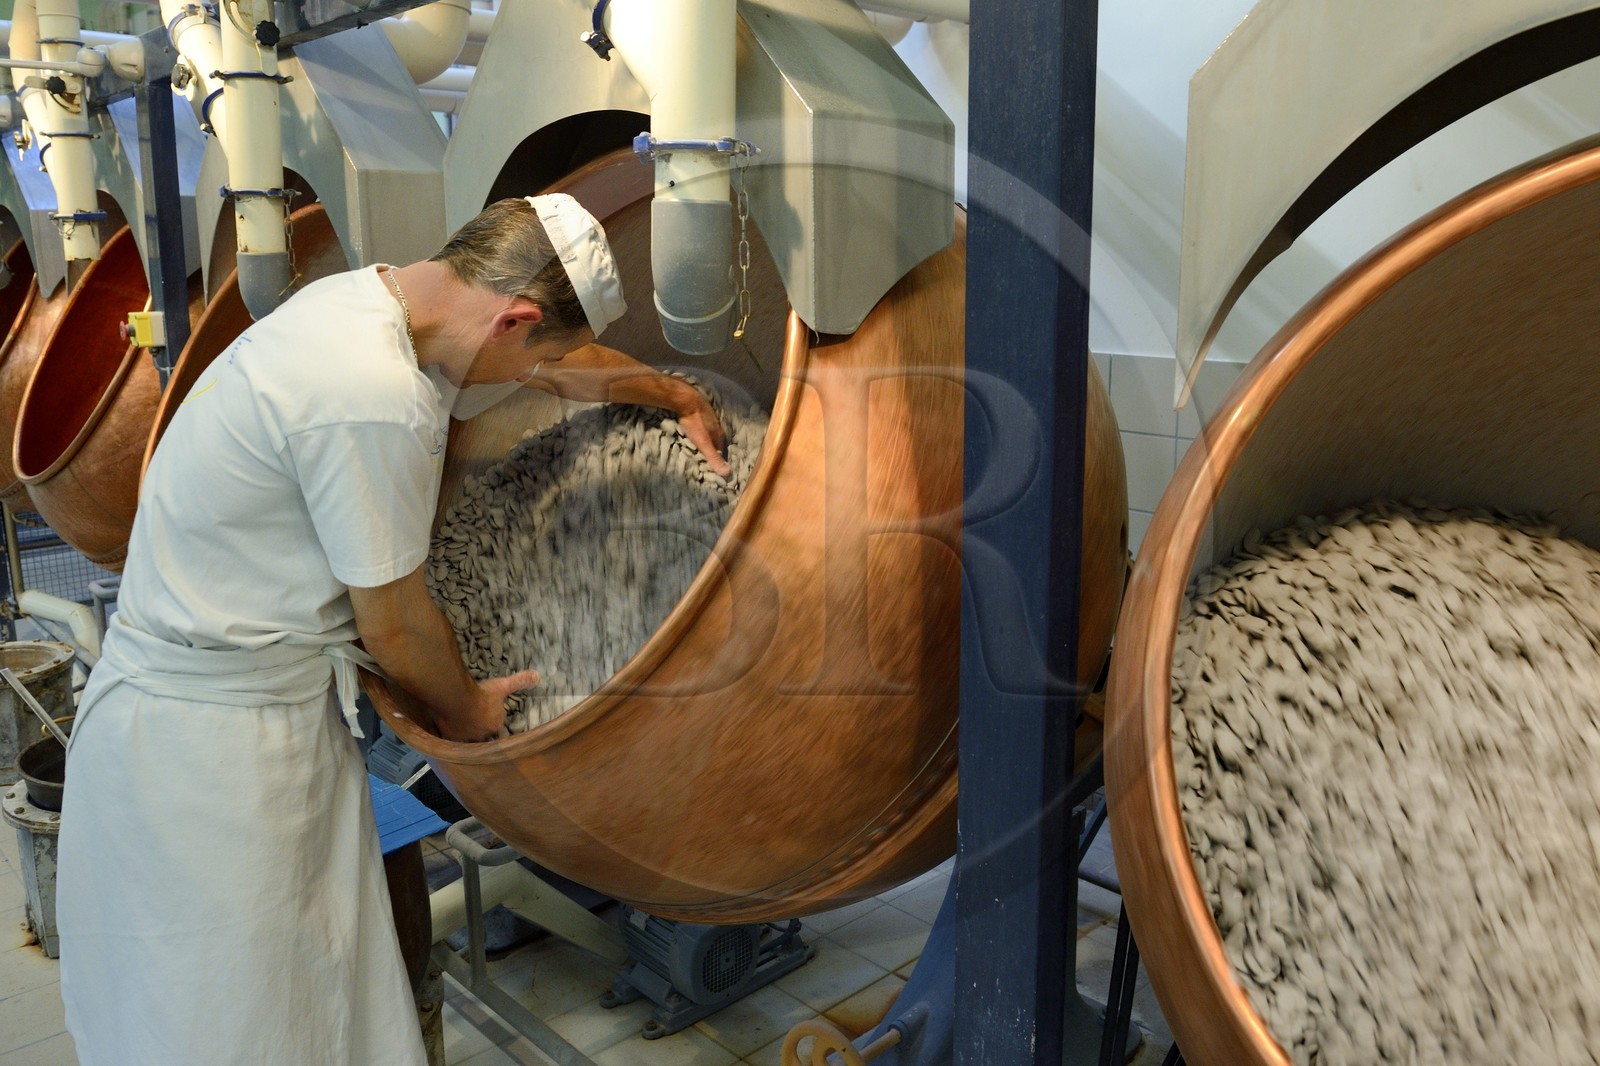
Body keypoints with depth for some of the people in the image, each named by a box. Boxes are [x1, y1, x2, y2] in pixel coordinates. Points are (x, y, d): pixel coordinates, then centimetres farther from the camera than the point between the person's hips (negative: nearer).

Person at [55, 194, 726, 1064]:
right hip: (215, 730, -9)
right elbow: (395, 627, -16)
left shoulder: (367, 297, 1)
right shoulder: (378, 400, -28)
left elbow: (562, 365, 18)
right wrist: (465, 707, 4)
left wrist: (678, 396, 30)